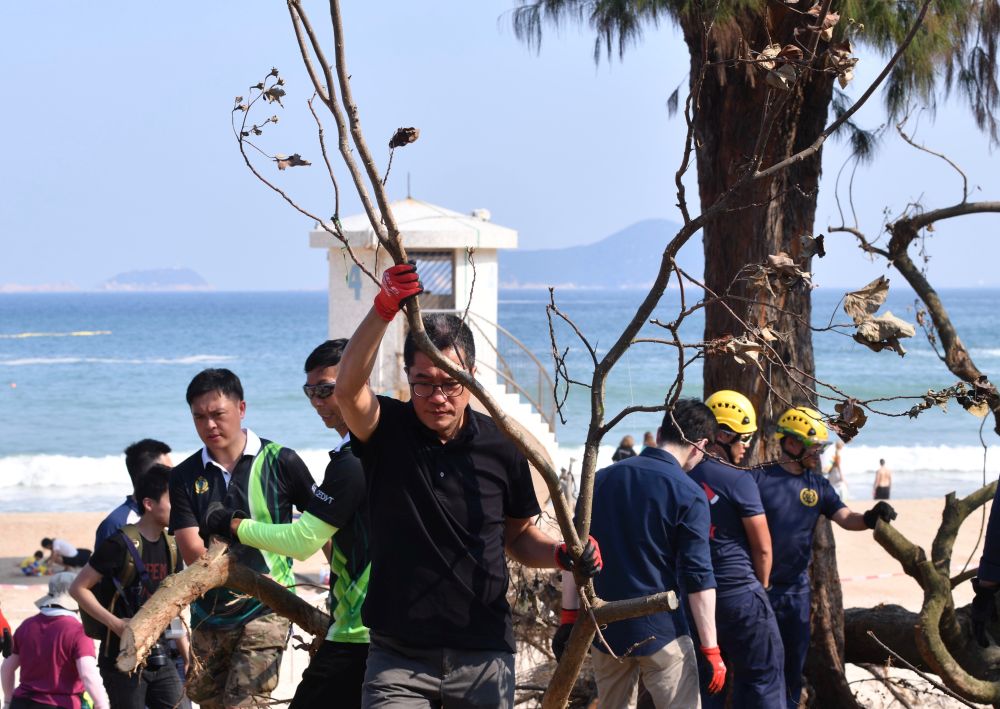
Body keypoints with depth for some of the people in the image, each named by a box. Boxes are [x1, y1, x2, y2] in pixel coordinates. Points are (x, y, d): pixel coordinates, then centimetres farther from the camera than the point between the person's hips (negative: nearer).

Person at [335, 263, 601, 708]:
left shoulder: (500, 446, 1)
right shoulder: (387, 431, -4)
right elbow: (348, 388, -26)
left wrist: (561, 554, -8)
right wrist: (385, 308, -39)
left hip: (483, 658, 2)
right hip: (399, 658, -2)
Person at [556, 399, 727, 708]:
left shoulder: (602, 479, 5)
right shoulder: (689, 496, -10)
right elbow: (698, 579, -13)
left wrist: (569, 618, 13)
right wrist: (711, 649, -9)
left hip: (604, 628, 5)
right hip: (660, 631, -5)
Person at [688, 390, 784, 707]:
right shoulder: (738, 480, -13)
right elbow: (762, 547, -9)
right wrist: (761, 585, 9)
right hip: (739, 593, -6)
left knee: (707, 681, 12)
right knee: (763, 677, 2)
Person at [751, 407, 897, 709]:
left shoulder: (818, 485, 7)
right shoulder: (760, 478, -8)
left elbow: (845, 518, -3)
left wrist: (869, 518, -21)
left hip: (796, 588, 5)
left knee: (794, 659, 12)